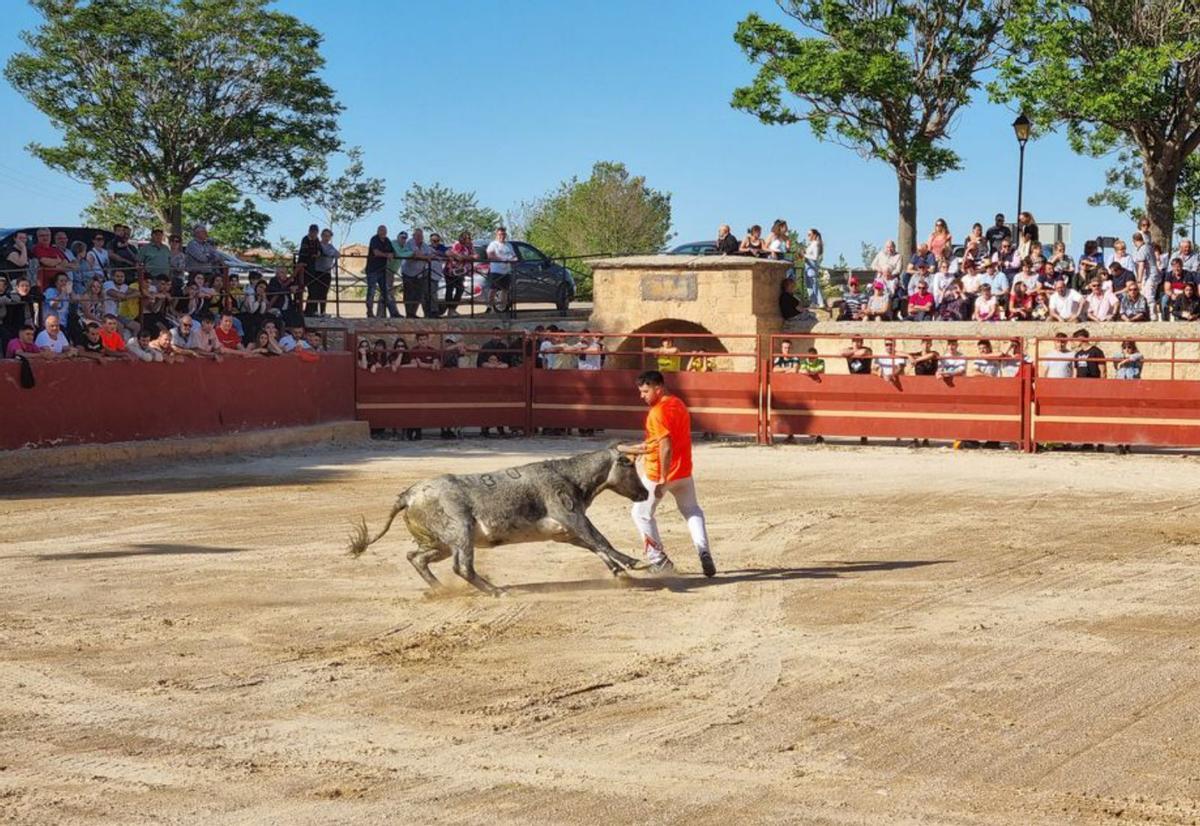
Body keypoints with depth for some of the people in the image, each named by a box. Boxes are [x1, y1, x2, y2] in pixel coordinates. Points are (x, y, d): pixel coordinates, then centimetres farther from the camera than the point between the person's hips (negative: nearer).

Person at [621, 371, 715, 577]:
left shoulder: (657, 413, -20)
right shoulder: (678, 404, 8)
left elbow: (666, 447, -27)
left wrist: (663, 480, -27)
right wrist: (632, 449, 15)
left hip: (656, 474, -8)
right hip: (684, 471, 8)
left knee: (641, 514, 14)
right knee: (692, 511, 24)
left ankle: (658, 560, 15)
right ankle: (703, 551, 4)